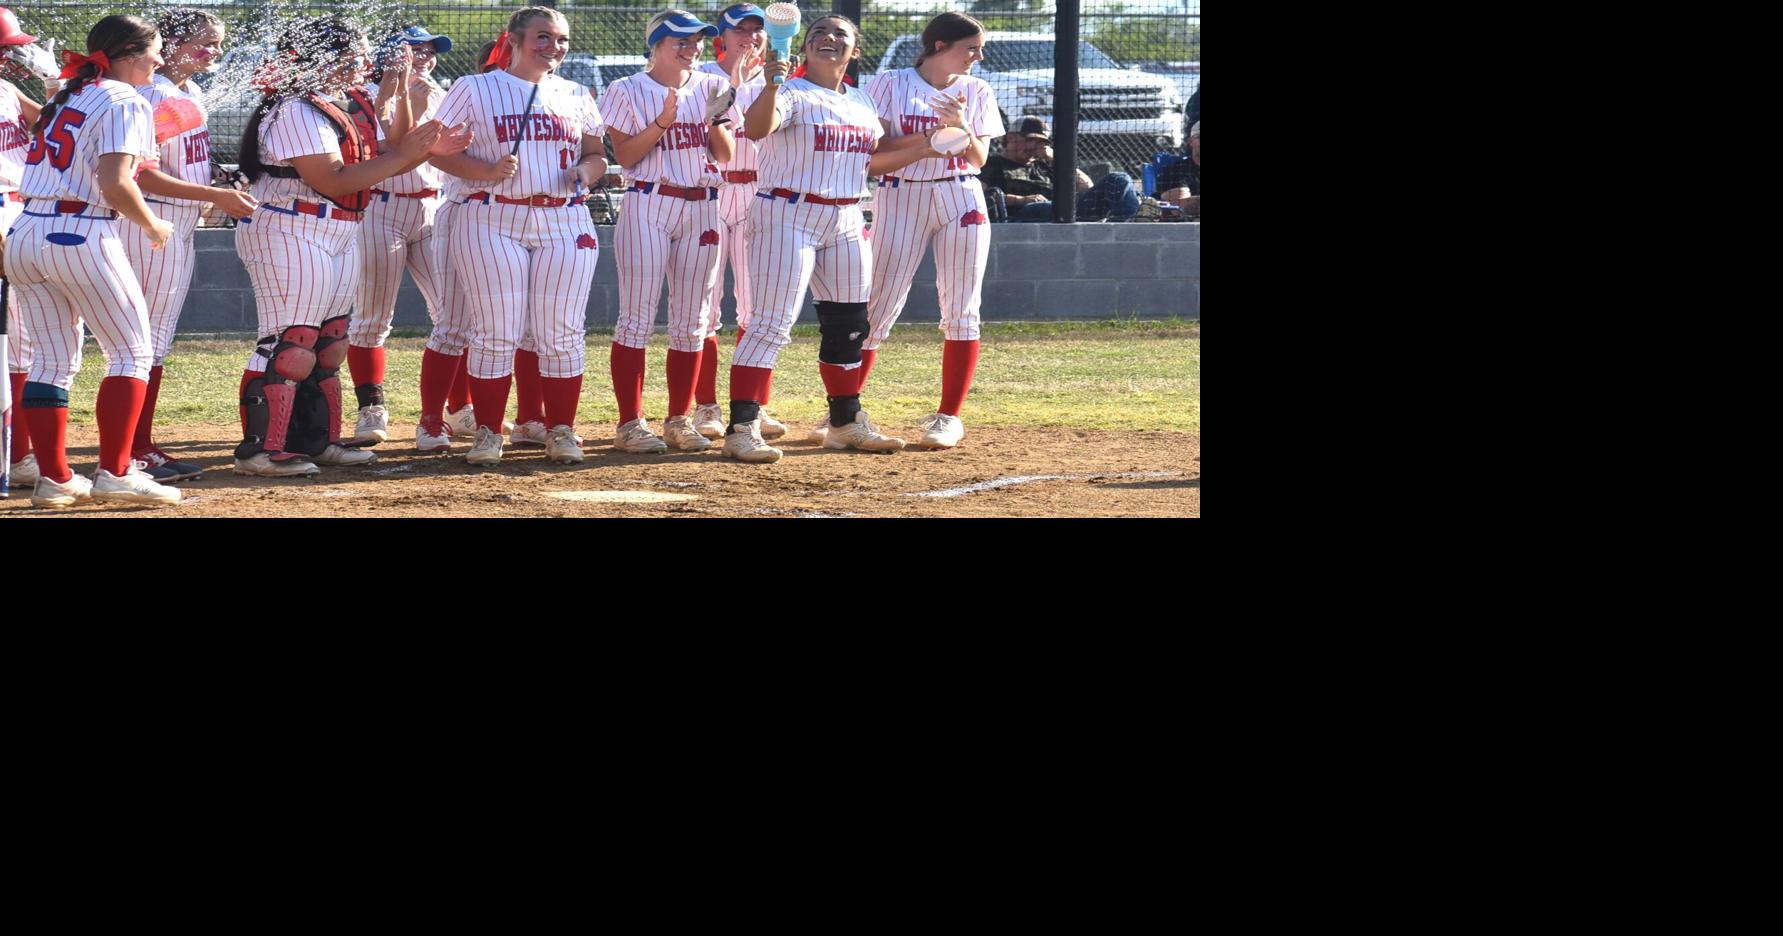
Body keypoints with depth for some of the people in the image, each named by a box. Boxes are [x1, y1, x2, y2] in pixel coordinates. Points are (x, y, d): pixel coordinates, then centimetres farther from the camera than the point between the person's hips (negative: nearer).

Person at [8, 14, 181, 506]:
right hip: (82, 237, -8)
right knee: (131, 353, 1)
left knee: (52, 360, 12)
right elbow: (115, 185, -16)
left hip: (24, 237, 8)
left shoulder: (64, 99, 18)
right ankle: (114, 472, -8)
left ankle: (53, 478, 10)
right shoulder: (124, 102, -7)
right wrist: (153, 226, -1)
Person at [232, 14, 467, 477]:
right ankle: (259, 450, -11)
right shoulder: (297, 111, -18)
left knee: (329, 343, 13)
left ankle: (317, 440, 20)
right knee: (291, 345, -12)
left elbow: (381, 160, 14)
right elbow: (333, 182, -24)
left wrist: (429, 149, -2)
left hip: (340, 236, 10)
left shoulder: (353, 105, 11)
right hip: (290, 234, -10)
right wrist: (403, 153, -21)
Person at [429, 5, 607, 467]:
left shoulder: (575, 96, 15)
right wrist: (488, 171, -18)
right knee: (495, 333, -6)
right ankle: (487, 433, 2)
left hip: (564, 223, 3)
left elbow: (597, 154, 20)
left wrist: (585, 171, -4)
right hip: (491, 221, -3)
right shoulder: (474, 90, 3)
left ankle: (561, 432, 9)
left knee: (562, 333, 1)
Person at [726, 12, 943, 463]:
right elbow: (757, 128, -29)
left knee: (848, 326, 14)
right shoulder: (792, 94, -9)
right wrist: (772, 87, -48)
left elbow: (874, 160, 23)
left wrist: (926, 147, 13)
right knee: (772, 324, -15)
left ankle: (847, 422, 29)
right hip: (788, 218, -8)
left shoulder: (860, 104, 14)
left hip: (846, 223, 8)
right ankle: (742, 429, -17)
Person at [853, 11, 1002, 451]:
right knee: (876, 309, -5)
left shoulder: (977, 93, 8)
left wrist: (961, 125, -14)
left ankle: (948, 416, 5)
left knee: (961, 312, -1)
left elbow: (978, 160, 4)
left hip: (961, 199, 3)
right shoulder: (891, 85, -1)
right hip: (900, 197, -3)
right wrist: (931, 137, -19)